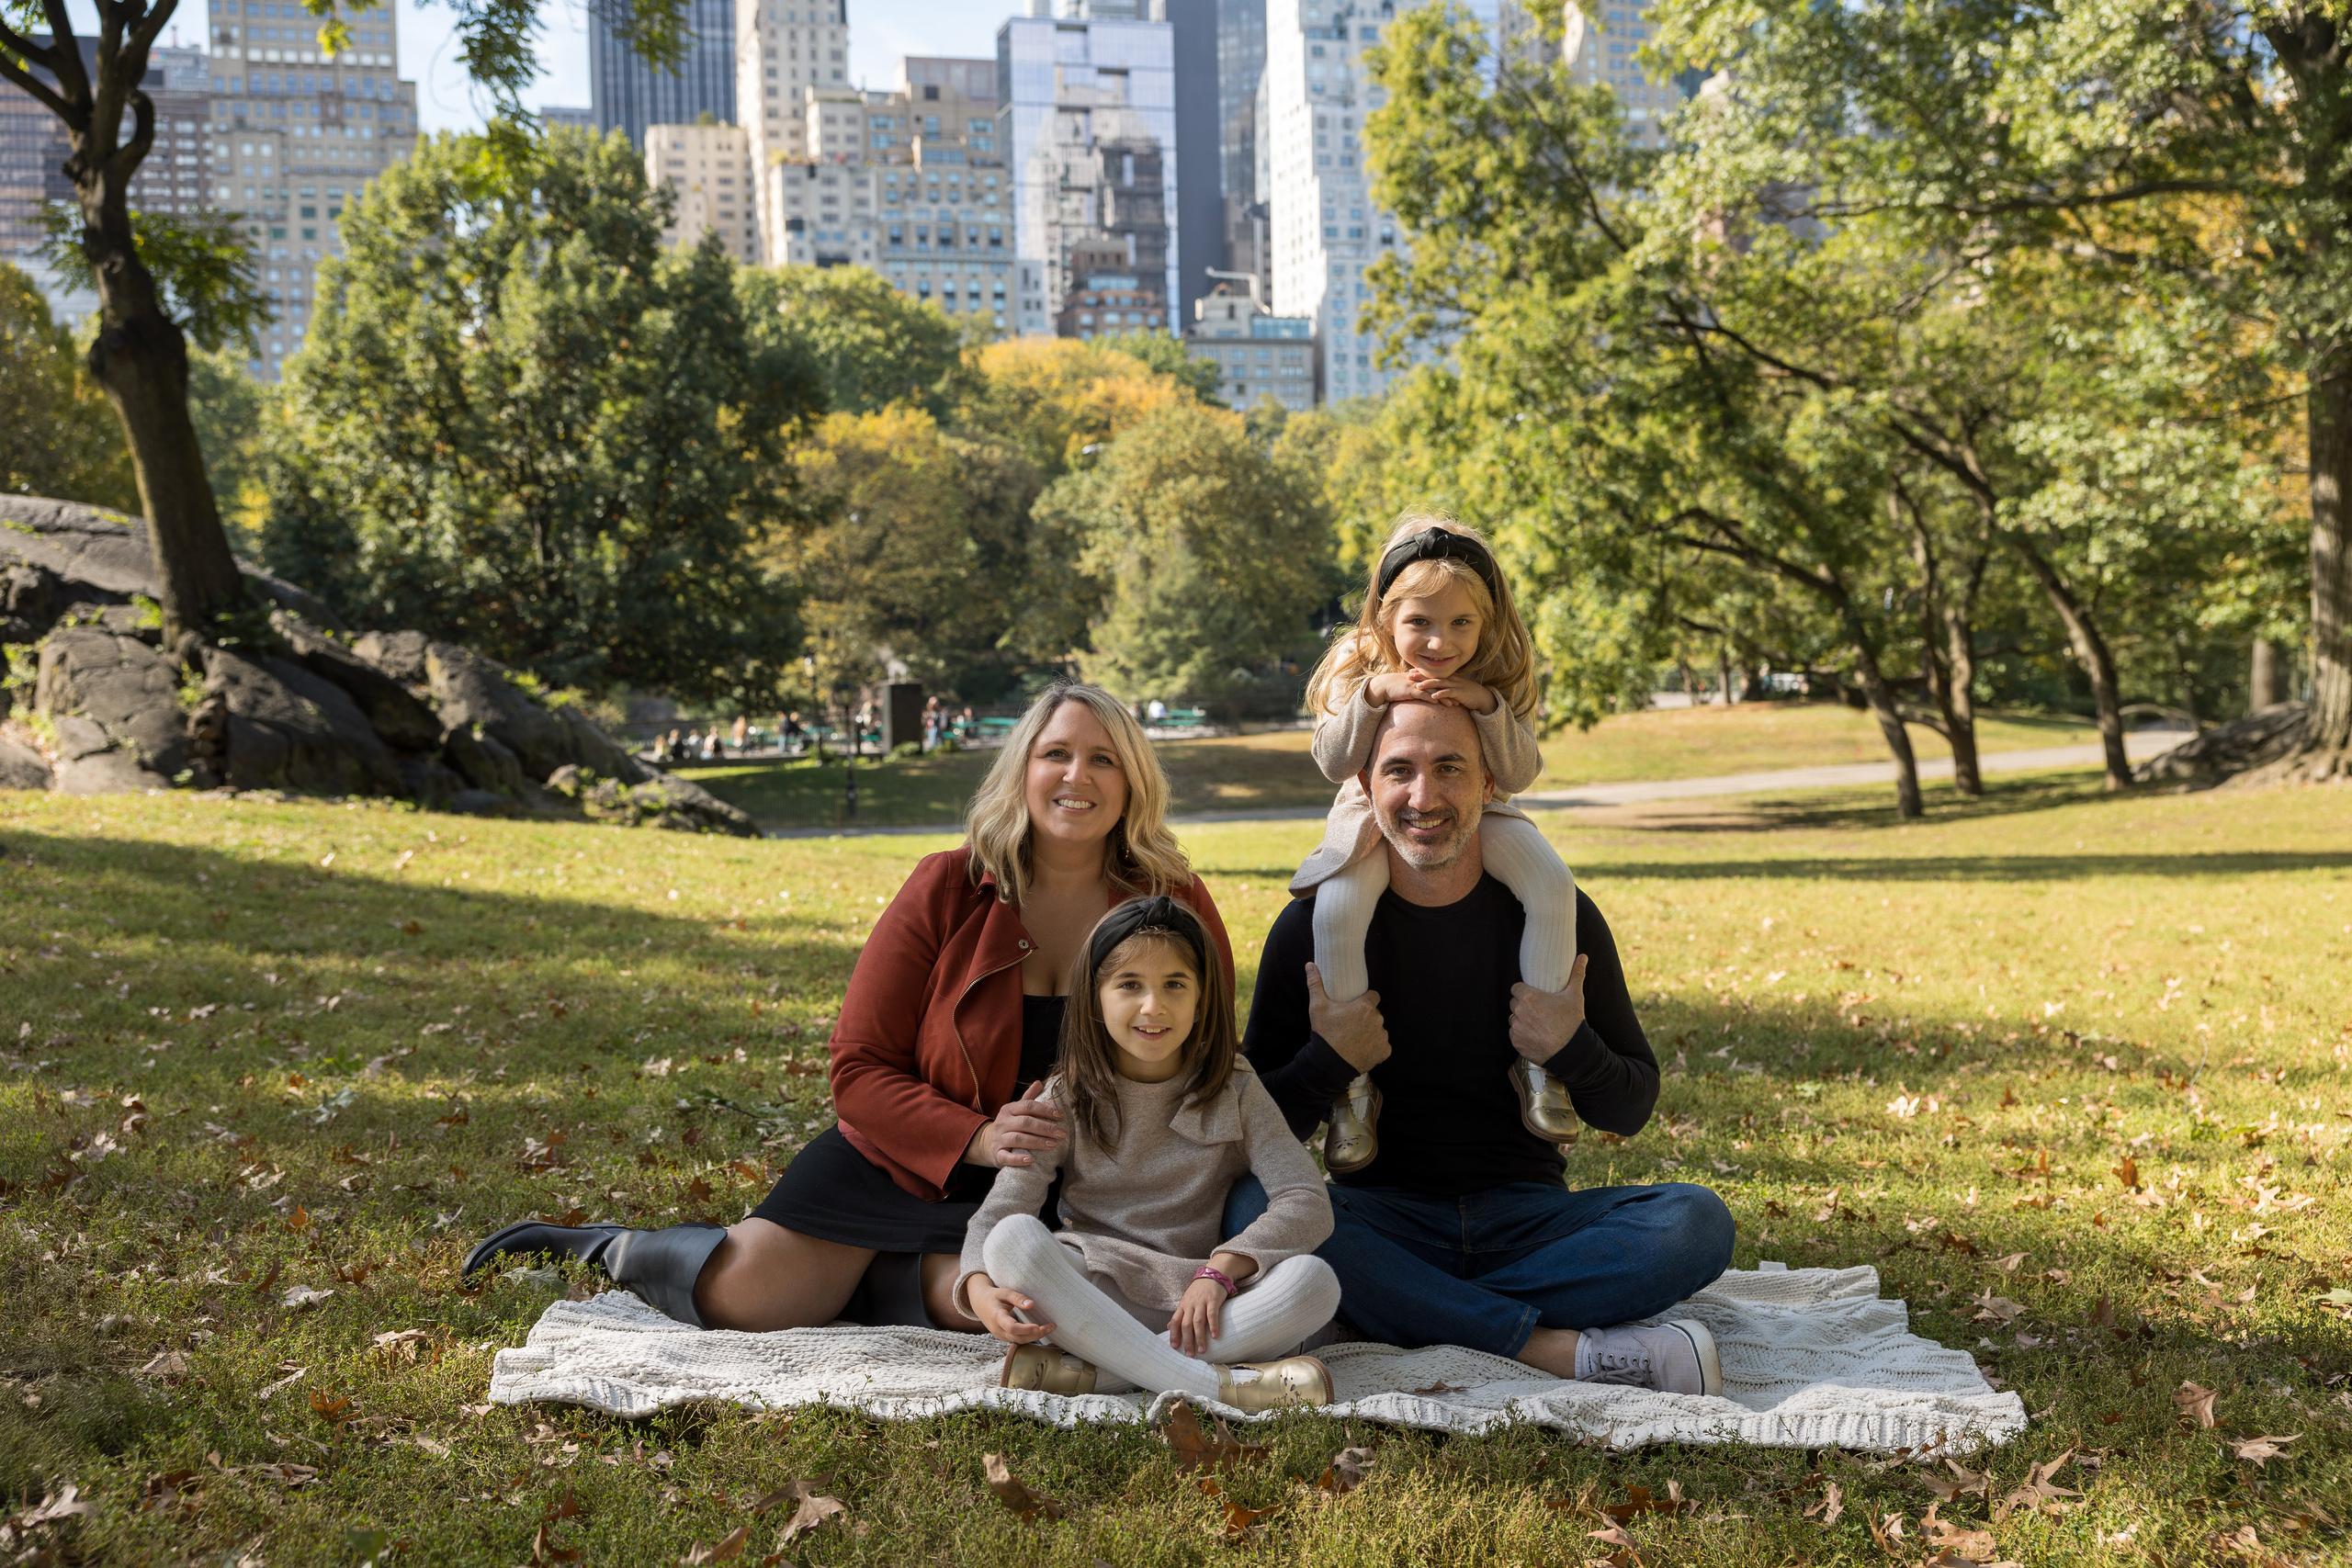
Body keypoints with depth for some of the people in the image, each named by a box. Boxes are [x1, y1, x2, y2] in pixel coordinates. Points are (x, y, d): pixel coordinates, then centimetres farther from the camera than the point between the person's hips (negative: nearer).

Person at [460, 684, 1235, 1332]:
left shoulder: (1176, 905, -6)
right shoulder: (947, 889, -8)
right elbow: (861, 1069, -7)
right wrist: (975, 1137, -24)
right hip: (910, 1153, 0)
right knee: (741, 1299, -12)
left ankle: (853, 1276, 0)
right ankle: (607, 1249, 21)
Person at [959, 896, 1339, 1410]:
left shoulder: (1234, 1092, 5)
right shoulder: (1068, 1099, 4)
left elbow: (1307, 1203, -5)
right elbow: (997, 1212, -5)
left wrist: (1220, 1269, -20)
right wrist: (979, 1287, -27)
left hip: (1195, 1303, 0)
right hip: (1090, 1298, 0)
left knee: (1315, 1280, -28)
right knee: (1014, 1238, -31)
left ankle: (1088, 1373, -33)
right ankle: (1219, 1383, -38)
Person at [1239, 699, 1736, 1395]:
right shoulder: (1314, 925, -2)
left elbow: (1632, 1109, 7)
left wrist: (1571, 1051, -14)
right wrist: (1327, 1063, -18)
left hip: (1528, 1216, 1)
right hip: (1383, 1218, -1)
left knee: (1698, 1221, -24)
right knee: (1252, 1207, -32)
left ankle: (1401, 1308, -24)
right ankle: (1555, 1348, -30)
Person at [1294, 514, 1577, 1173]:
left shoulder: (1497, 678, -9)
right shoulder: (1358, 665, -11)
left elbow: (1519, 775, -14)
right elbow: (1333, 763, -15)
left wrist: (1487, 706, -30)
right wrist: (1374, 695, -30)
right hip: (1375, 815, -1)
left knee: (1553, 886, -26)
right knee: (1338, 908, -33)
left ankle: (1537, 1055, -14)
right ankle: (1351, 1079, -19)